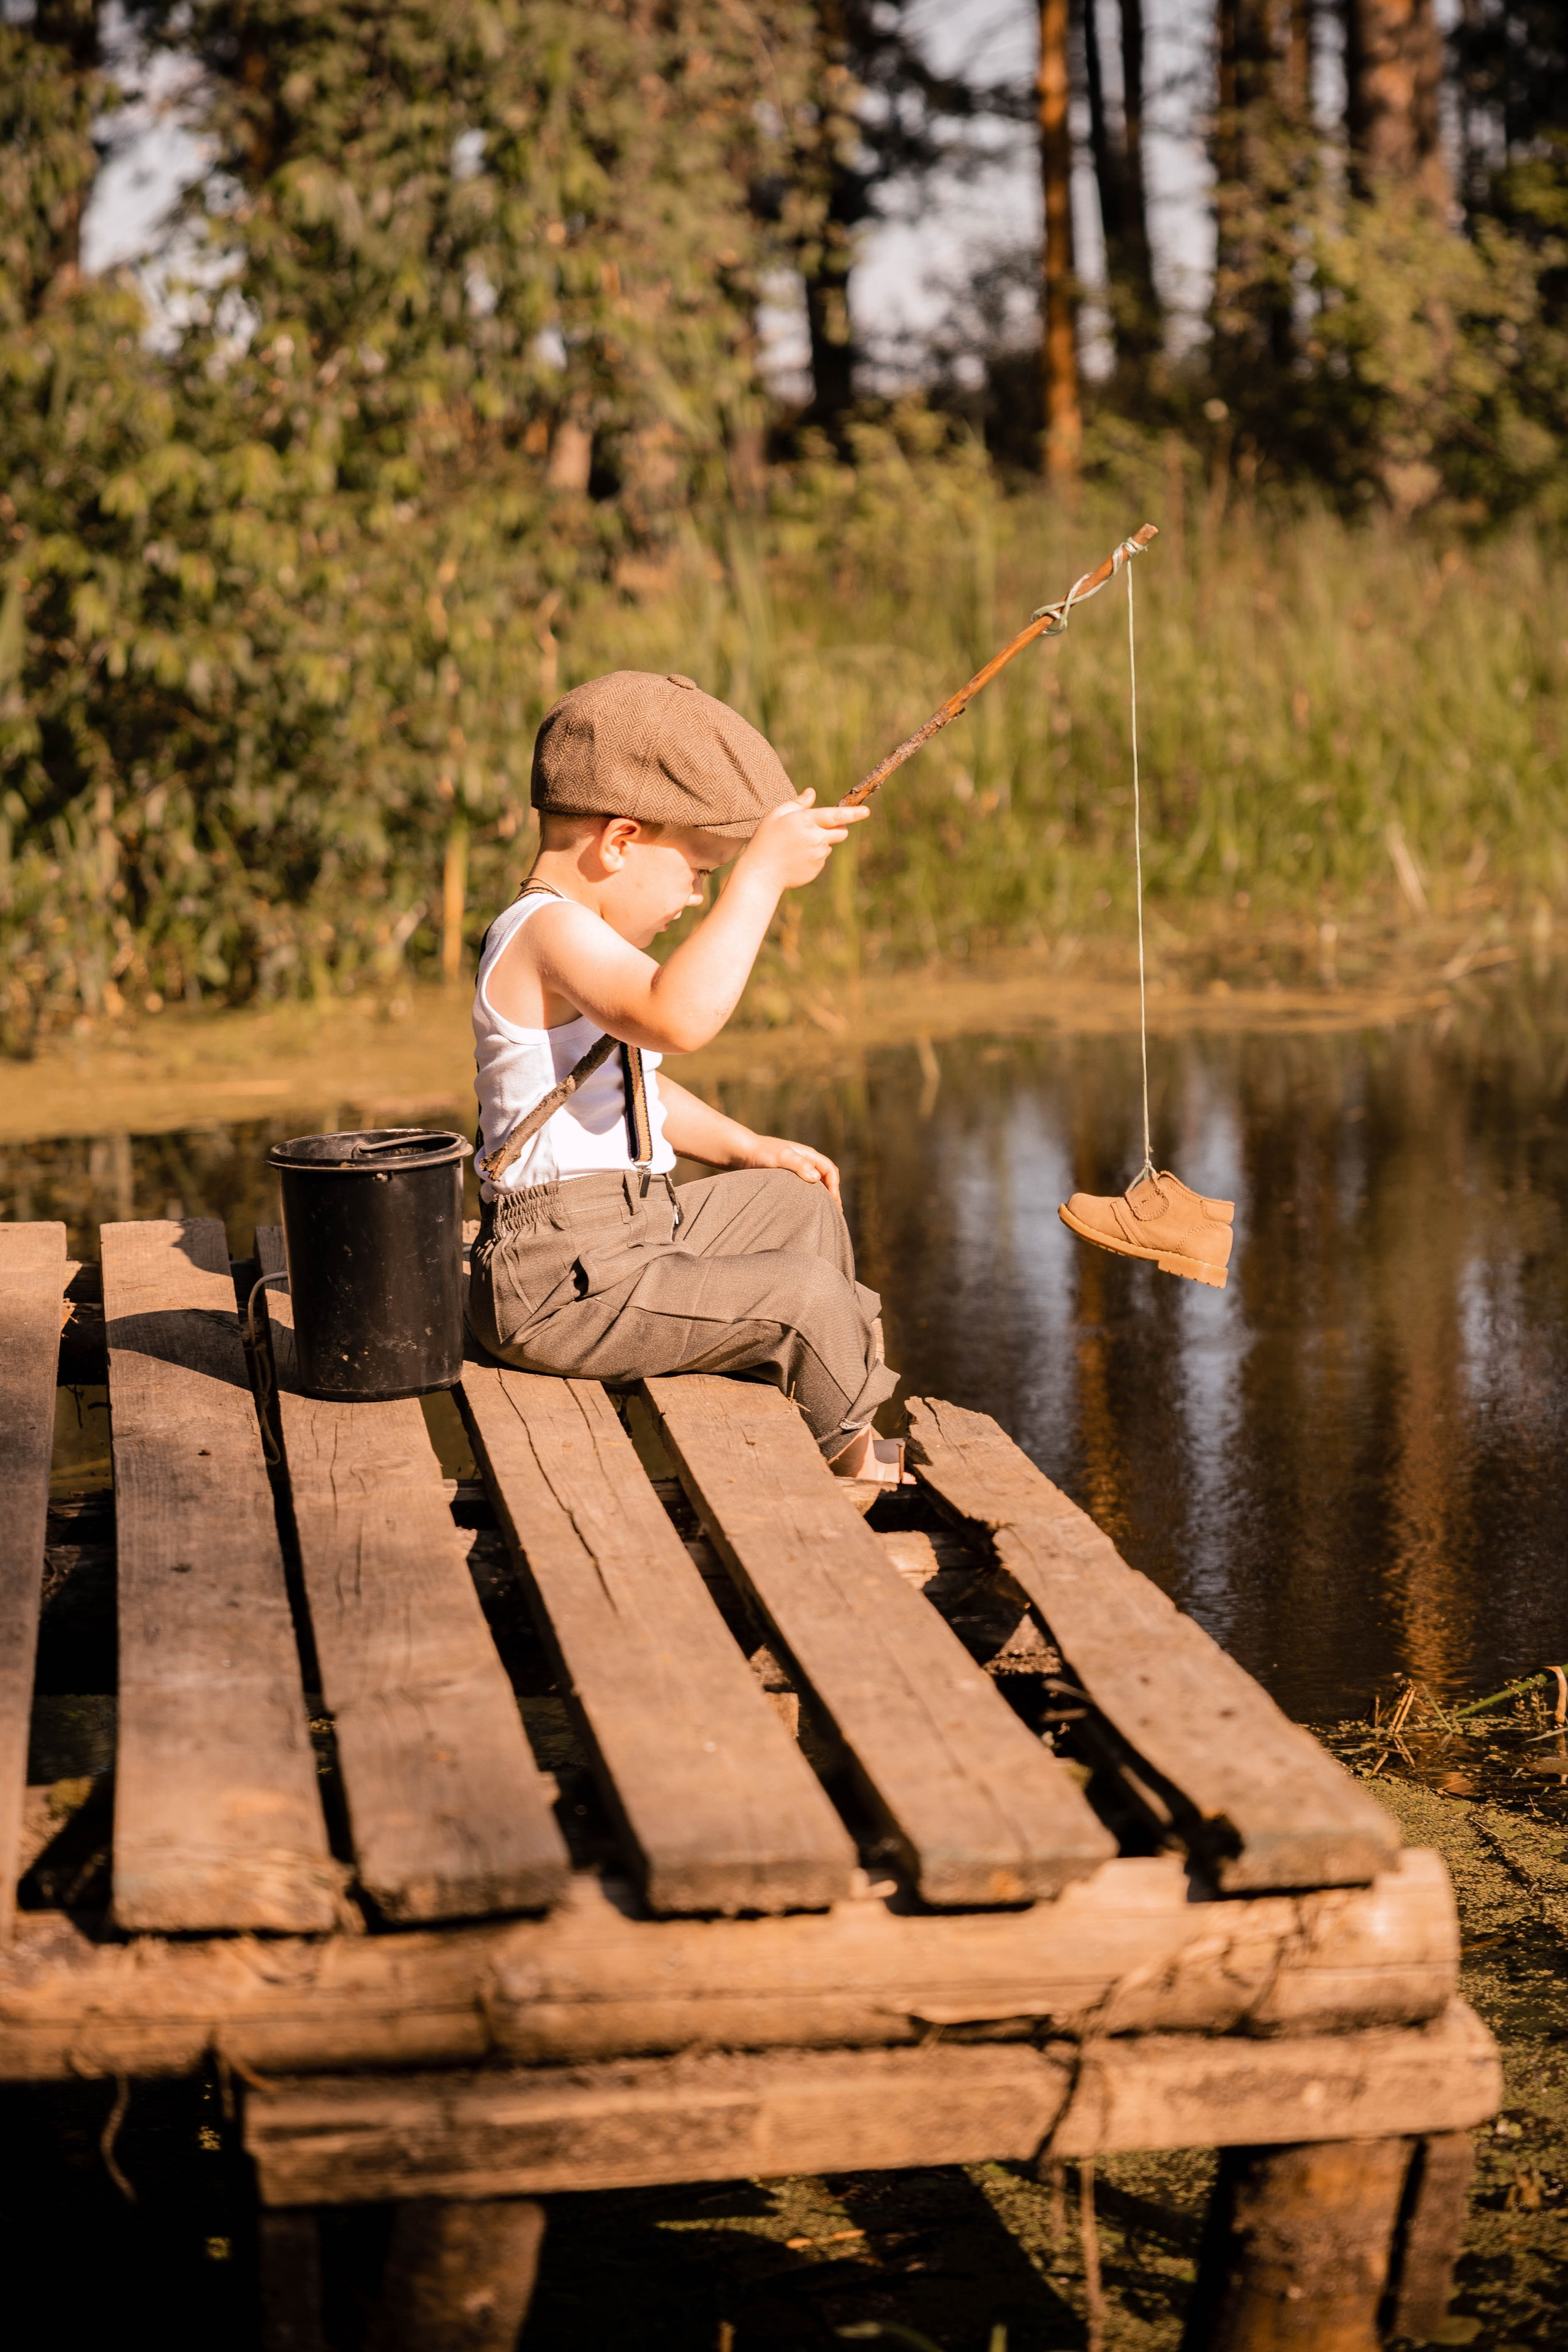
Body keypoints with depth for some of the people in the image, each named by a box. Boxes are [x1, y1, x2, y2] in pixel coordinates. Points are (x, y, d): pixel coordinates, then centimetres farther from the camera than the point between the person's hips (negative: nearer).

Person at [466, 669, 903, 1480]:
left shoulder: (577, 939, 16)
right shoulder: (550, 931, -20)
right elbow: (678, 1019, -39)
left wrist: (745, 1148, 23)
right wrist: (761, 875, -35)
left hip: (629, 1233, 12)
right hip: (562, 1284, -12)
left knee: (797, 1204, 22)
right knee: (806, 1296, -14)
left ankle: (854, 1434, 26)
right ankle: (859, 1469, 8)